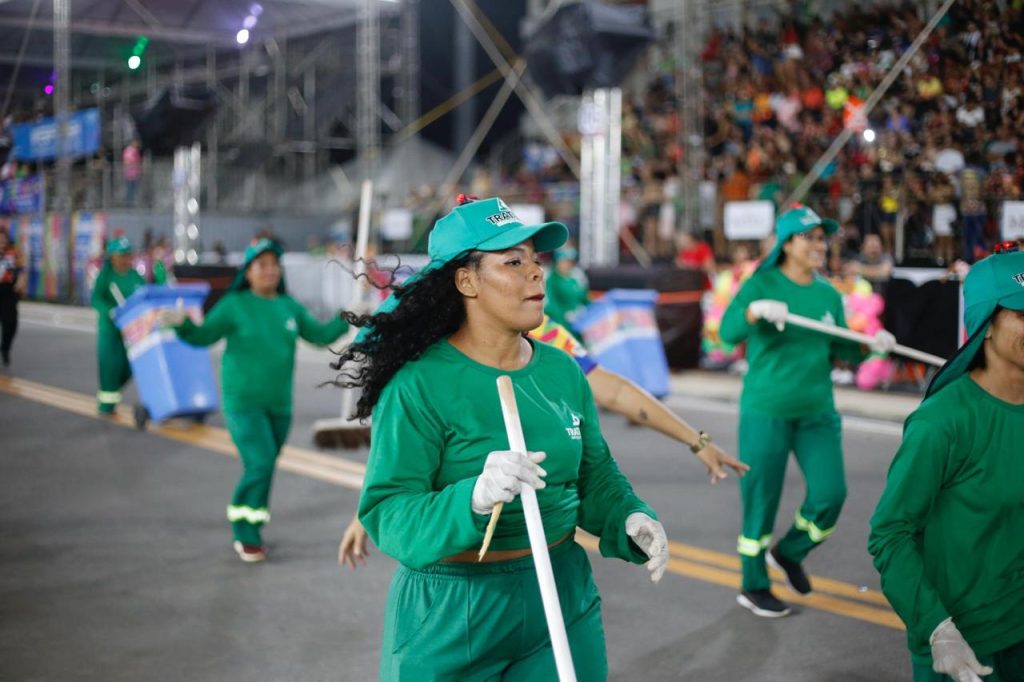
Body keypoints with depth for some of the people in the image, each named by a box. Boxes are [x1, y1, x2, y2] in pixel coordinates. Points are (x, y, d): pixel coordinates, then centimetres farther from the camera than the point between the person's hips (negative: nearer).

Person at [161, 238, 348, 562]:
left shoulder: (289, 307, 8)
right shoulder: (234, 305, -5)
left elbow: (320, 335, 14)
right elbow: (202, 336, -9)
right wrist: (181, 323, -28)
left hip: (279, 404, 5)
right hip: (243, 402, -5)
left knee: (263, 468, 10)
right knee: (260, 464, -16)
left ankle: (248, 532, 26)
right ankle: (246, 534, -1)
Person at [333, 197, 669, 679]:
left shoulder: (562, 370, 3)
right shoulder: (419, 385, -16)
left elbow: (595, 477, 10)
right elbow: (386, 515, -21)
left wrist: (630, 520, -10)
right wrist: (473, 499, -37)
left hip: (562, 602, 5)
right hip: (451, 617, -5)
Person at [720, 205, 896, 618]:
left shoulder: (829, 294, 8)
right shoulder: (762, 285, -8)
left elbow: (839, 348, 14)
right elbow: (728, 333, -20)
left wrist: (871, 345, -4)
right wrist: (755, 311, -39)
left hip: (817, 413, 5)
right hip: (766, 412, -5)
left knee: (830, 494, 0)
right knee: (760, 499, 3)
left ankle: (790, 553, 29)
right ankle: (753, 587, 21)